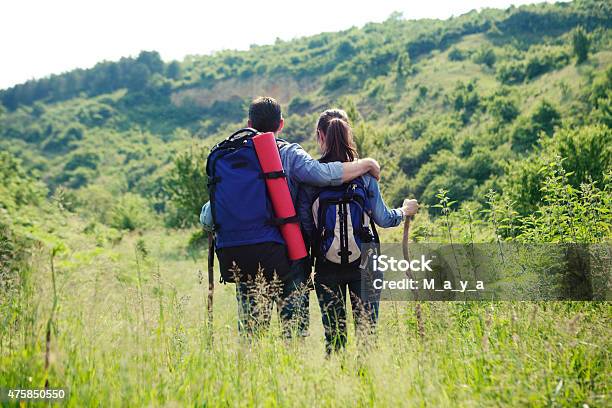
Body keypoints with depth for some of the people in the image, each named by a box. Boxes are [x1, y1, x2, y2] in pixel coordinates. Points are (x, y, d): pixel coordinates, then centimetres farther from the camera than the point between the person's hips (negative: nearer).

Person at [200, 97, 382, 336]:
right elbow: (325, 174, -18)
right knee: (295, 328, 4)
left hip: (238, 260, 4)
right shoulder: (289, 154, -1)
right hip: (280, 255, -4)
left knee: (250, 330, 13)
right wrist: (367, 164, -2)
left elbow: (207, 220, 9)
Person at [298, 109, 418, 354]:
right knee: (367, 331, 7)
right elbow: (382, 219, -1)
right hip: (364, 264, 0)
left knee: (333, 335, 10)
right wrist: (404, 211, 18)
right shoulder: (365, 172, -4)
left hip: (326, 266, 0)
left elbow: (305, 225, -6)